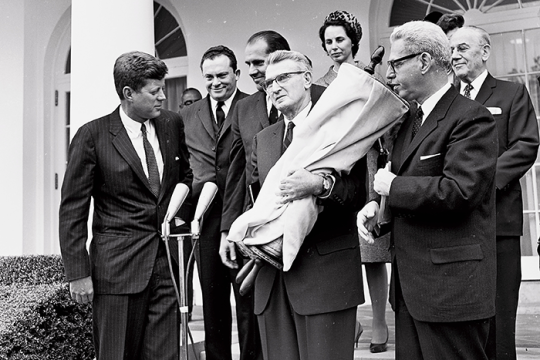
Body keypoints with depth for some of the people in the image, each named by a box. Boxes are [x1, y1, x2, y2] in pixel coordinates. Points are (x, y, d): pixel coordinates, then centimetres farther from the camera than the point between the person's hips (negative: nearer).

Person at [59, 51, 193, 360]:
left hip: (169, 261, 4)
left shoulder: (173, 124, 8)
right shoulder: (93, 136, -6)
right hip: (118, 267, -3)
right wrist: (78, 273, -8)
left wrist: (183, 217, 8)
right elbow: (73, 210, -4)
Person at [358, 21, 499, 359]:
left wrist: (394, 187, -13)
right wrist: (378, 205, 2)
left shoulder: (472, 118, -14)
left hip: (451, 287, -8)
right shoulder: (411, 118, 15)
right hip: (410, 283, 9)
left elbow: (458, 191, -25)